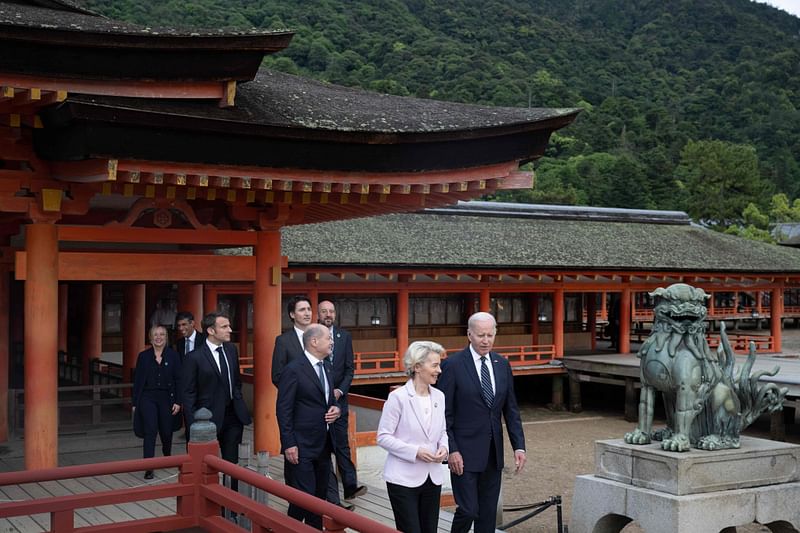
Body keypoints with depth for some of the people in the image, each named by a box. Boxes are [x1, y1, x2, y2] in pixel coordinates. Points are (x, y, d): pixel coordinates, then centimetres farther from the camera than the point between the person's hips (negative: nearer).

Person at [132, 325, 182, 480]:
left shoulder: (173, 355, 1)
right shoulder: (143, 356, 2)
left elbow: (178, 380, 0)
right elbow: (137, 380, 5)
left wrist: (178, 401, -5)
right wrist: (135, 403, 3)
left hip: (166, 398, 1)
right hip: (147, 397, -1)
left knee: (166, 432, 11)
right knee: (150, 431, -11)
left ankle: (167, 456, 42)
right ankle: (149, 468, -9)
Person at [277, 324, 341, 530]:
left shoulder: (325, 367, 12)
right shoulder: (293, 369, -13)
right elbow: (283, 410, -13)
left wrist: (335, 408, 1)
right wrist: (289, 444, -17)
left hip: (323, 444, 8)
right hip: (301, 447, -8)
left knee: (320, 495, 14)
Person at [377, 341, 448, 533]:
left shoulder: (439, 396, 5)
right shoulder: (398, 397, -12)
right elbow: (383, 437, -11)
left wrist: (443, 447, -5)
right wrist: (415, 452, -20)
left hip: (432, 477, 6)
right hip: (404, 478, -6)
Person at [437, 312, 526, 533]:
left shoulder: (502, 364, 7)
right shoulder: (453, 365, -9)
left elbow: (511, 410, 10)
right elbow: (444, 413, -9)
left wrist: (519, 446, 2)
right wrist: (451, 450, -14)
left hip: (493, 453, 5)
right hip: (465, 453, -5)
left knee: (488, 513, 10)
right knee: (468, 510, -6)